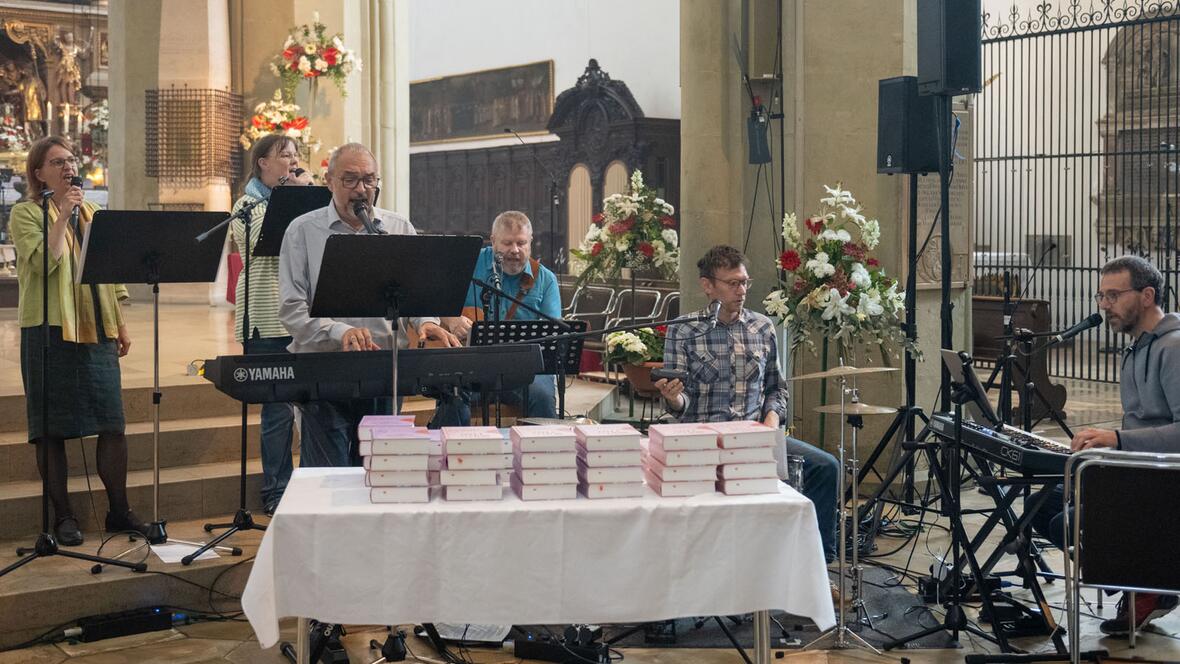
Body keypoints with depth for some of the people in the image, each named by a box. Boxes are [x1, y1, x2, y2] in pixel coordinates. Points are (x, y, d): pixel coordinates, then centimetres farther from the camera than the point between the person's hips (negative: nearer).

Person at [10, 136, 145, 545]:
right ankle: (63, 517, 9)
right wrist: (62, 215, -19)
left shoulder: (91, 213, 17)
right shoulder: (26, 213, -1)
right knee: (52, 427, 0)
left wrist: (121, 325, 16)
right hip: (50, 331, -5)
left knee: (113, 423, 3)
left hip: (96, 330, 5)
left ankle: (119, 511, 13)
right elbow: (44, 262, -17)